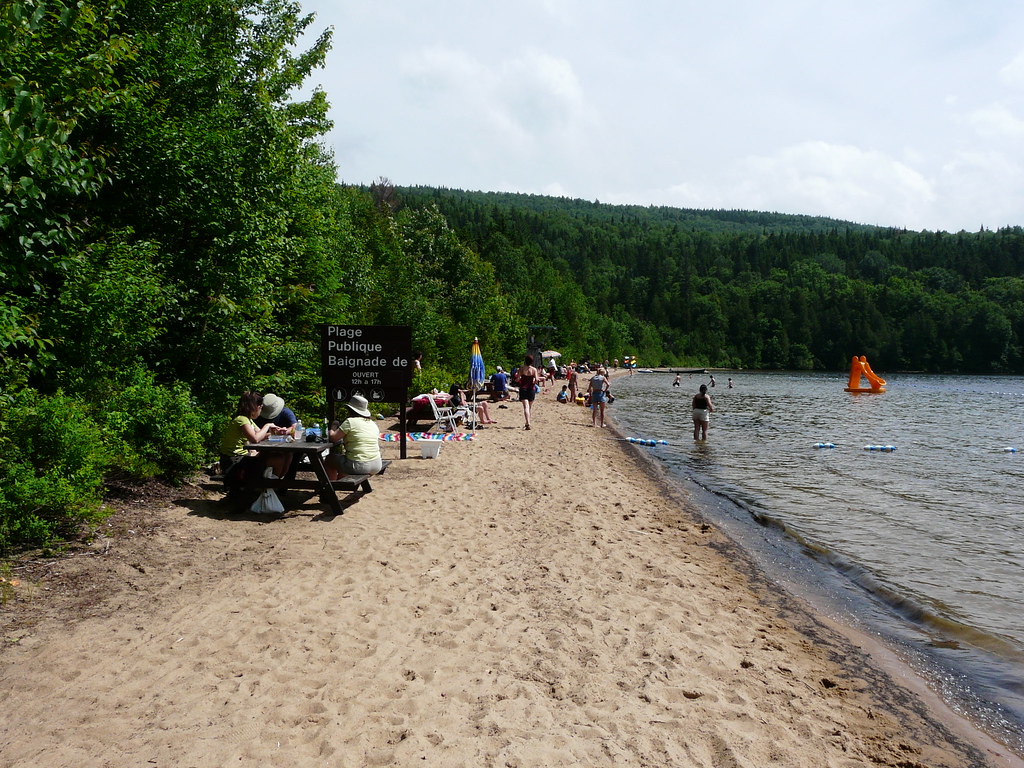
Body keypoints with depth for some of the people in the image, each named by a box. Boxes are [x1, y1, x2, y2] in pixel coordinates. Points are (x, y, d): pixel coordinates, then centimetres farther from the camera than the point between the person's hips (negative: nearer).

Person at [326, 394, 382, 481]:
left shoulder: (350, 421, -10)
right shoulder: (373, 424, 9)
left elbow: (333, 437, -7)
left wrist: (333, 427, 15)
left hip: (358, 466, -7)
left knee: (330, 459, 19)